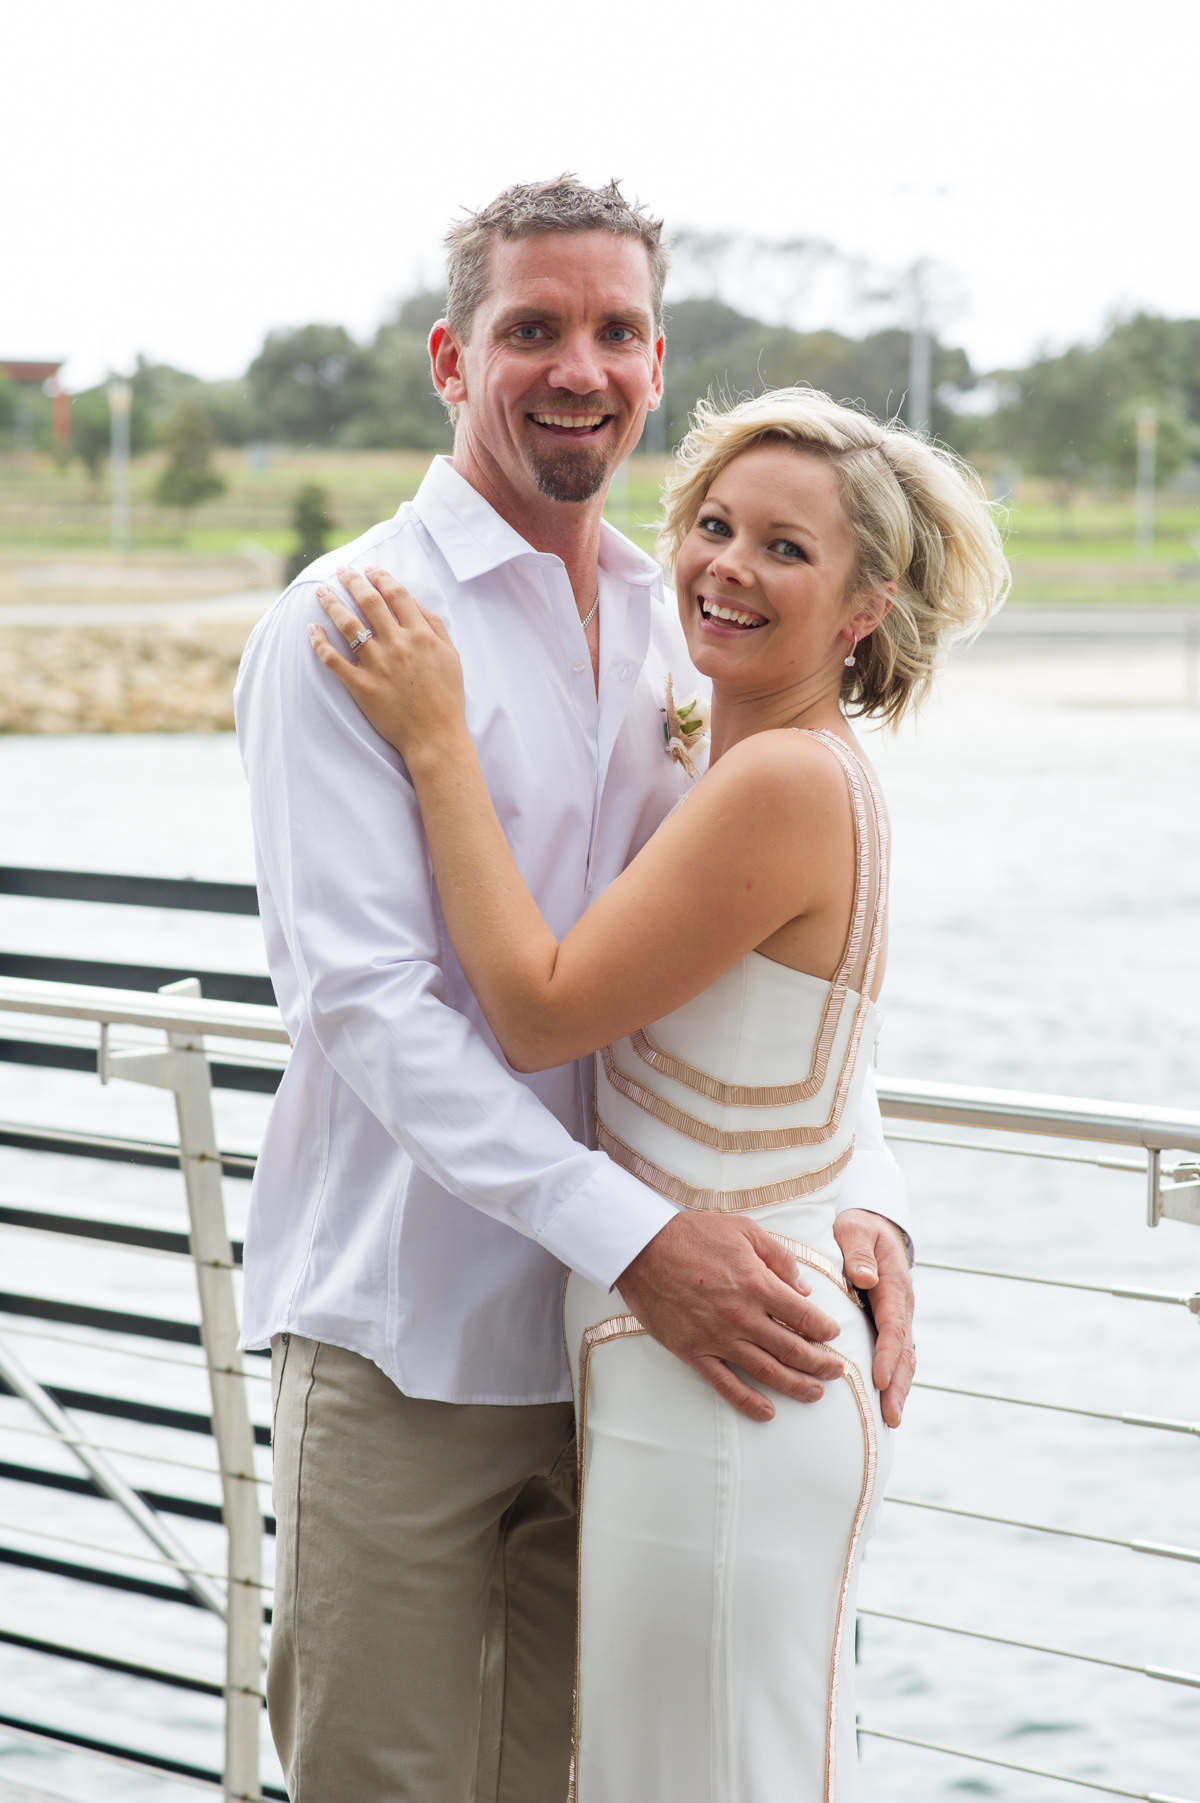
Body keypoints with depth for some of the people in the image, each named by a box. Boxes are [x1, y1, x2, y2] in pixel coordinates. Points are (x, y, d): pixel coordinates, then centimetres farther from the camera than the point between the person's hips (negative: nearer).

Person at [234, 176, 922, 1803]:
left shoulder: (681, 633, 10)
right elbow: (359, 994, -18)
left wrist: (863, 1194, -8)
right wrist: (633, 1233, -25)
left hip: (626, 1333, 6)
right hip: (402, 1339, -5)